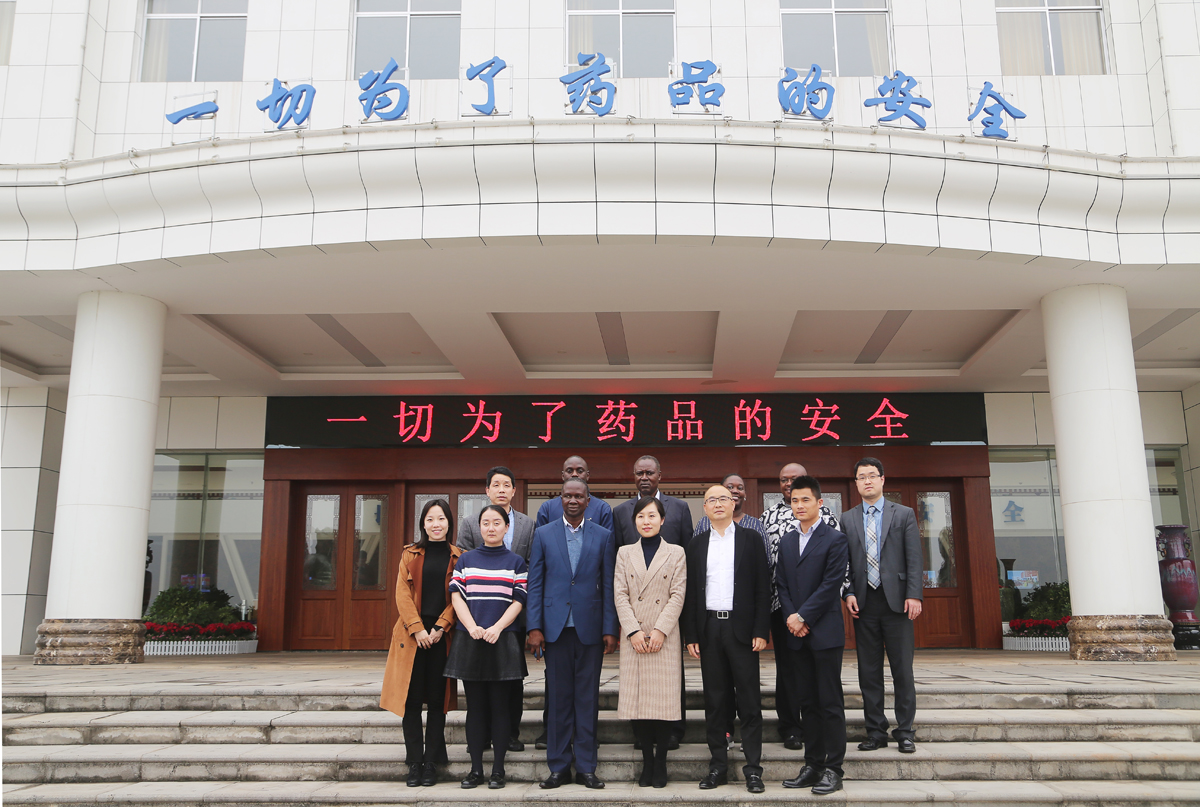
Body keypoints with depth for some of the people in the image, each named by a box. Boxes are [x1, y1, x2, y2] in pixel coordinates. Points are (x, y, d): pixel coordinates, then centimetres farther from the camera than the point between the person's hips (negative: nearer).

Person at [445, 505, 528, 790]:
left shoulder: (516, 562, 6)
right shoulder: (466, 559, 11)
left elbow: (518, 601, -1)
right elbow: (456, 596, 2)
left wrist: (496, 628, -15)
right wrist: (473, 628, -13)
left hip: (503, 642, -1)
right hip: (469, 641, 2)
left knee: (500, 706, 2)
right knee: (475, 705, 5)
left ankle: (498, 769, 8)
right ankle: (476, 768, 11)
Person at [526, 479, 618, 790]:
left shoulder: (603, 537, 6)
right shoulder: (543, 534, 6)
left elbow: (608, 586, 5)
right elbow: (535, 584, 4)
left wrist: (609, 629, -1)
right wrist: (534, 627, -3)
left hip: (589, 628, 0)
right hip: (555, 627, 0)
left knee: (588, 699, 4)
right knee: (558, 698, 5)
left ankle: (586, 767, 13)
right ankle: (559, 766, 14)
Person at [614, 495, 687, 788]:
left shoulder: (676, 553, 7)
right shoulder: (625, 553, 11)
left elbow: (678, 595, -1)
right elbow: (620, 595, 4)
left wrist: (660, 630, -11)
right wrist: (633, 631, -8)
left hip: (665, 637, -1)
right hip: (633, 636, 2)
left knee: (663, 699, -3)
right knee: (637, 699, 1)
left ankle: (660, 763, 7)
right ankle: (647, 761, 11)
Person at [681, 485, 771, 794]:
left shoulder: (751, 539, 3)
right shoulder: (697, 545, 11)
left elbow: (762, 587, 0)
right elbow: (691, 592, 9)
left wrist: (761, 630, -8)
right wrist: (691, 635, 3)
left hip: (741, 628, -3)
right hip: (709, 629, 3)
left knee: (749, 701, 0)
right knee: (714, 702, 8)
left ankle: (753, 769, 7)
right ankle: (718, 766, 16)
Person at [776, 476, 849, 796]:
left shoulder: (834, 539, -4)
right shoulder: (786, 541, 14)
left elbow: (831, 584, -11)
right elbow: (781, 585, 11)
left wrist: (803, 616, -13)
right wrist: (791, 617, -4)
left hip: (825, 631, -5)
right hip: (797, 634, 5)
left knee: (830, 702, -1)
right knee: (808, 702, 10)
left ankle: (833, 769, 5)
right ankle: (813, 765, 16)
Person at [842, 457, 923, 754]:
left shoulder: (904, 514, 5)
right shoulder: (847, 520, 10)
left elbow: (914, 558, 0)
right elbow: (844, 561, 8)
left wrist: (914, 594, -10)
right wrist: (848, 593, -5)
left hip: (896, 601, -2)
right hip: (863, 603, 2)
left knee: (902, 670, 2)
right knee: (869, 672, 6)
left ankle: (905, 733, 12)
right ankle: (876, 732, 14)